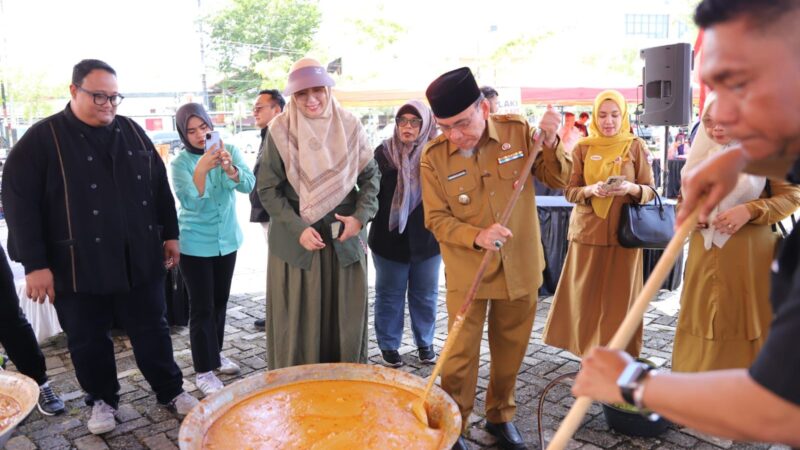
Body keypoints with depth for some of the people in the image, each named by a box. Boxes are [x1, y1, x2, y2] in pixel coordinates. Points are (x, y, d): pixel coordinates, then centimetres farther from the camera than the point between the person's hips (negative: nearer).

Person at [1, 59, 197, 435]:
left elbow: (159, 186, 13)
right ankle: (102, 400, 32)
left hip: (139, 259, 3)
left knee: (151, 330, 12)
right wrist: (35, 263, -12)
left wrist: (169, 234, 11)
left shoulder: (132, 132, 7)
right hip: (78, 266, -2)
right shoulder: (42, 139, -7)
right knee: (88, 340, 12)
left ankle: (171, 391, 28)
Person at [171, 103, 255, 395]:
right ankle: (203, 371, 11)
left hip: (227, 240, 4)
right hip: (195, 245, -4)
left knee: (220, 302, 17)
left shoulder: (229, 151, -4)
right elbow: (190, 203, -24)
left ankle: (215, 354, 35)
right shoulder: (180, 163, -12)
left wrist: (229, 168, -37)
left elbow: (249, 185, -17)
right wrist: (202, 169, -39)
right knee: (202, 307, 0)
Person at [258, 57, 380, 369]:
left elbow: (370, 176, 8)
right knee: (299, 319, 5)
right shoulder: (280, 131, -5)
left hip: (345, 237, 2)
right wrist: (298, 228, -14)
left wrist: (361, 216, -7)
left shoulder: (349, 126, 1)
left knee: (346, 316, 10)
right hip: (296, 240, -2)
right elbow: (268, 189, -4)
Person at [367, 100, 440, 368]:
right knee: (389, 295, 11)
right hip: (389, 238, 0)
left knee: (425, 295, 14)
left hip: (426, 239, 1)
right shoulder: (383, 153, -3)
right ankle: (388, 345, 28)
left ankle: (425, 343, 33)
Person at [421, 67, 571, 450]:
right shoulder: (433, 157, -10)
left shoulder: (518, 130, -6)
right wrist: (476, 236, -24)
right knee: (461, 353, 2)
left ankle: (501, 416, 38)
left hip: (521, 267, 2)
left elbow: (558, 180, 0)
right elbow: (436, 219, -7)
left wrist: (551, 142, -18)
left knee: (510, 349, 16)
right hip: (466, 272, -2)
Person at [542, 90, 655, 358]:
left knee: (619, 297, 2)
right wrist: (591, 190, -18)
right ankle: (590, 354, 21)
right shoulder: (582, 148, 4)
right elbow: (569, 191, 2)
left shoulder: (636, 146, 2)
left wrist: (632, 188, -20)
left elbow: (650, 191, 1)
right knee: (586, 296, 4)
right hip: (588, 231, 1)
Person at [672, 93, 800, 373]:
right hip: (705, 257, 4)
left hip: (748, 257, -4)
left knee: (746, 320, 2)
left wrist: (749, 211, -18)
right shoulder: (700, 155, 12)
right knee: (704, 318, 8)